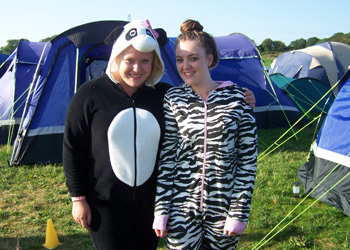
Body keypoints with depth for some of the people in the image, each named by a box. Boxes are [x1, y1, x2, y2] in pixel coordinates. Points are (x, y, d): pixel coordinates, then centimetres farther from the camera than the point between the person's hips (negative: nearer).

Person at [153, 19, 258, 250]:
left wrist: (240, 211, -6)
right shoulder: (173, 99, -2)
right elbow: (165, 157, 0)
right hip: (182, 208, 1)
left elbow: (248, 159, -4)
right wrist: (161, 210, -1)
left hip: (223, 209, 0)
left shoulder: (236, 98, -6)